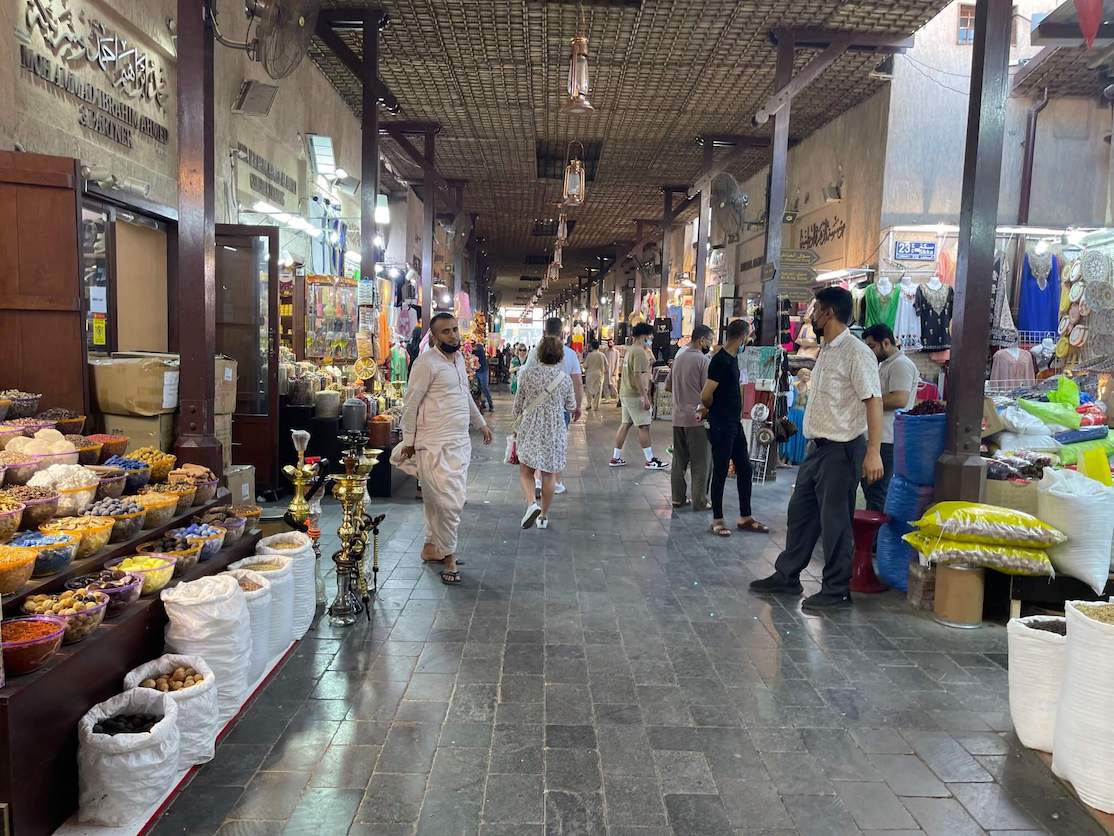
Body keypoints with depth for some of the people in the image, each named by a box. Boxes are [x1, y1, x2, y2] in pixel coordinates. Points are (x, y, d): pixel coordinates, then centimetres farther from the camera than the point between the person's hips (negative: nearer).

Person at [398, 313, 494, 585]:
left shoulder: (459, 358, 13)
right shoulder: (427, 362, -12)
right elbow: (411, 403, -11)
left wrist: (480, 423, 29)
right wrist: (408, 441, -10)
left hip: (460, 442, 8)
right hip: (435, 445, -8)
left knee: (438, 500, 14)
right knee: (450, 501, -8)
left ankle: (431, 546, 28)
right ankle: (448, 556, 6)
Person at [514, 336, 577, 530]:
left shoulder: (528, 373, -7)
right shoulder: (565, 378, -5)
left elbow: (518, 403, 0)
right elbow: (571, 406, 7)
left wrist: (516, 418, 18)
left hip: (530, 428, -1)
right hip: (554, 430, 1)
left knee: (525, 470, 12)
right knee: (548, 474, 11)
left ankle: (531, 503, -13)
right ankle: (544, 516, 19)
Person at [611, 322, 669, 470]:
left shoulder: (630, 350, 16)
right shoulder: (640, 352, -16)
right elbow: (638, 376, -22)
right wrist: (645, 397, -22)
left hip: (625, 393, 10)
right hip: (635, 395, -10)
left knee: (625, 424, 12)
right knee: (644, 427, -5)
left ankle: (616, 458, 14)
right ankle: (650, 460, -1)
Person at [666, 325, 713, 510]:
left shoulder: (678, 358, 11)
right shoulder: (703, 360, -13)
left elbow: (668, 386, 16)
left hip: (678, 417, 7)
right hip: (697, 418, -7)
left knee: (679, 460, 13)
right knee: (700, 462, 2)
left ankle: (678, 498, 19)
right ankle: (700, 502, 6)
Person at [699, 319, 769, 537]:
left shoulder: (732, 358, 10)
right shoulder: (720, 361, -19)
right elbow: (706, 397, -22)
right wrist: (713, 409, -1)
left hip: (735, 424, 9)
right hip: (721, 426, -9)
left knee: (745, 469, 12)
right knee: (720, 472, 1)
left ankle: (745, 518, 22)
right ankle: (717, 520, 13)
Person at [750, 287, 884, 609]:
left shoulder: (856, 352, -15)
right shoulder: (826, 351, 14)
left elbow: (873, 401, -20)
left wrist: (873, 452, -26)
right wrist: (813, 442, 19)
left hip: (841, 449, -9)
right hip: (817, 447, 9)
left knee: (835, 521, 0)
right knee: (800, 512, 15)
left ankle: (837, 589, 14)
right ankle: (787, 576, 27)